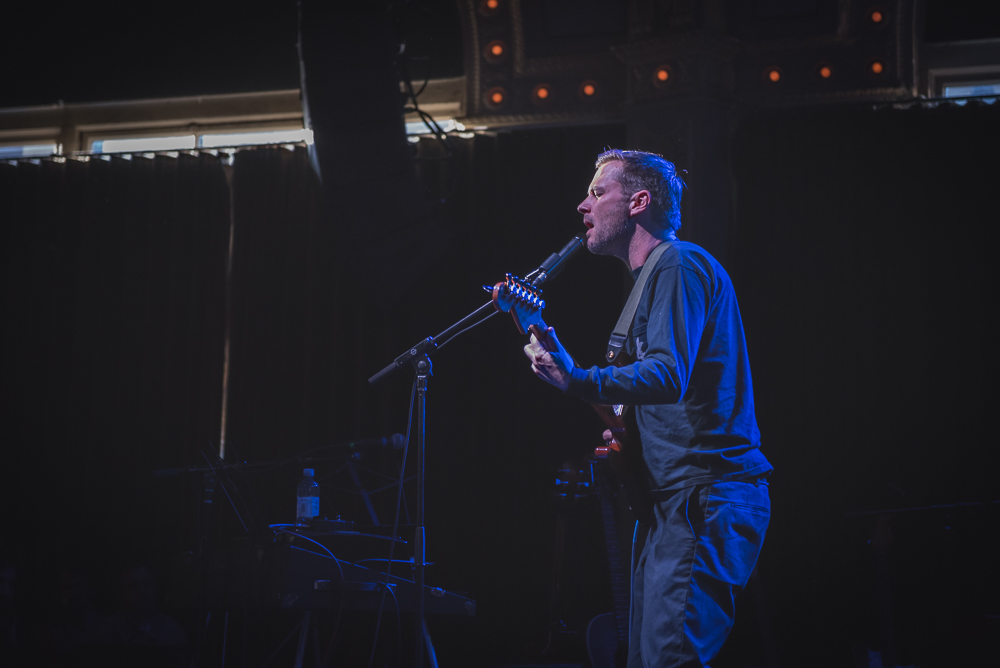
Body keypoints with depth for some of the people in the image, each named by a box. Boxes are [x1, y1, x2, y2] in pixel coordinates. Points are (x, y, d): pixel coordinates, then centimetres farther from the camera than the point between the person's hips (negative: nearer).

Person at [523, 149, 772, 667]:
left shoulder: (680, 265, -10)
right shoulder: (652, 276, 22)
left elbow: (669, 376, -26)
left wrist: (577, 380, -38)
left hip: (704, 498, -11)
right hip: (671, 499, 11)